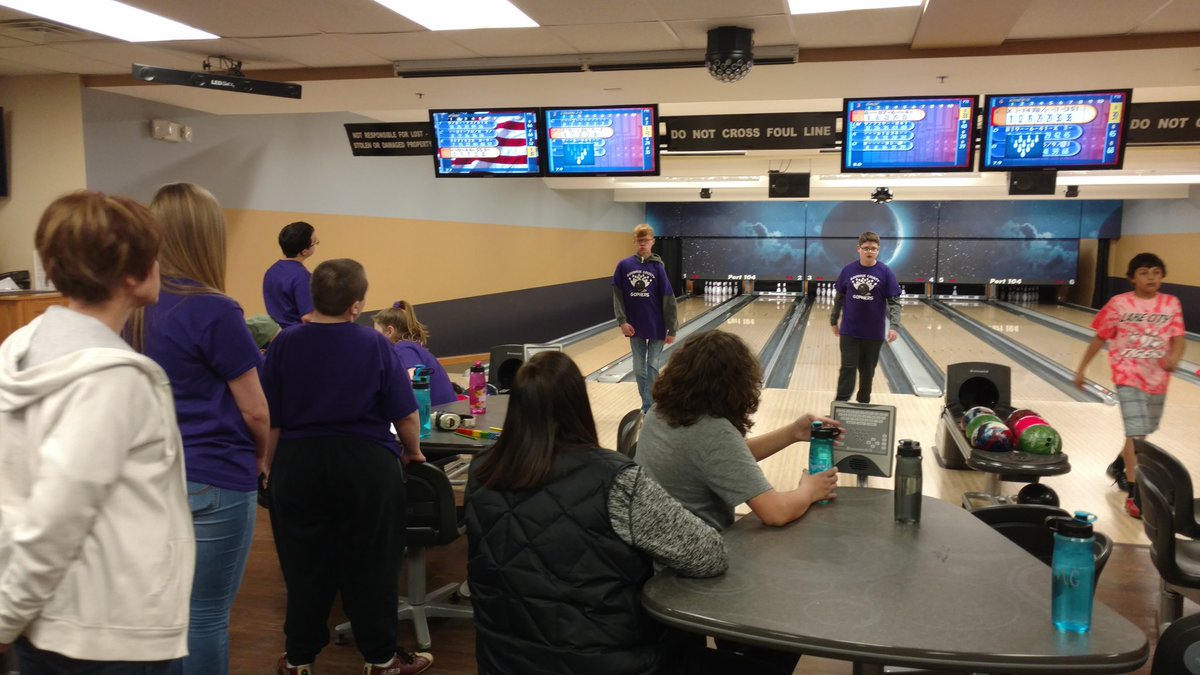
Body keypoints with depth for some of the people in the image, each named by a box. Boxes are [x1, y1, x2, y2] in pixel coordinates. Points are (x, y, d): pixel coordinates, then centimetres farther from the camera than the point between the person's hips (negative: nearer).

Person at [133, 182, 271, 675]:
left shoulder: (137, 308, 3)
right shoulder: (214, 311, -17)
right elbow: (255, 411, -12)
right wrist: (260, 455, 8)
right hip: (213, 481, -7)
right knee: (205, 616, 6)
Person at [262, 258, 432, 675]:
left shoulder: (285, 344, -3)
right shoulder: (376, 345, -8)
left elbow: (271, 419, 0)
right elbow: (404, 414, -5)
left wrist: (272, 469, 14)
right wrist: (413, 452, 14)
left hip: (298, 465, 2)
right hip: (367, 466, -2)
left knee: (305, 567, 14)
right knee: (371, 566, 9)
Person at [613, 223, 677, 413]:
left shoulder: (657, 266, -6)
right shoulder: (624, 266, -2)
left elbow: (667, 299, -5)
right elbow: (617, 296, 1)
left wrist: (671, 329, -6)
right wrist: (622, 321, -8)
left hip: (656, 326, -2)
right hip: (635, 326, 2)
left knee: (652, 367, 2)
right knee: (639, 368, 10)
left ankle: (648, 408, 8)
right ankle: (649, 407, 23)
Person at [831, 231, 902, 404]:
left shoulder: (885, 272, -6)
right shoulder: (848, 270, -2)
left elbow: (894, 302, -7)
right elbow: (839, 298, 8)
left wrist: (894, 326, -18)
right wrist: (834, 321, 11)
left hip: (874, 332, 0)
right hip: (849, 331, 0)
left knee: (867, 370, 12)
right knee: (847, 368, -2)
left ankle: (863, 403, 28)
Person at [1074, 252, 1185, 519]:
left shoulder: (1171, 304, 0)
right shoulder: (1119, 304, -7)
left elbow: (1178, 340, -3)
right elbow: (1099, 339, 0)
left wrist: (1174, 357, -26)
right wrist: (1081, 369, 4)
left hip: (1157, 379, 4)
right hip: (1128, 377, -4)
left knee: (1143, 432, 17)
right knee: (1136, 433, -10)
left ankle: (1118, 465, 43)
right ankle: (1134, 494, -5)